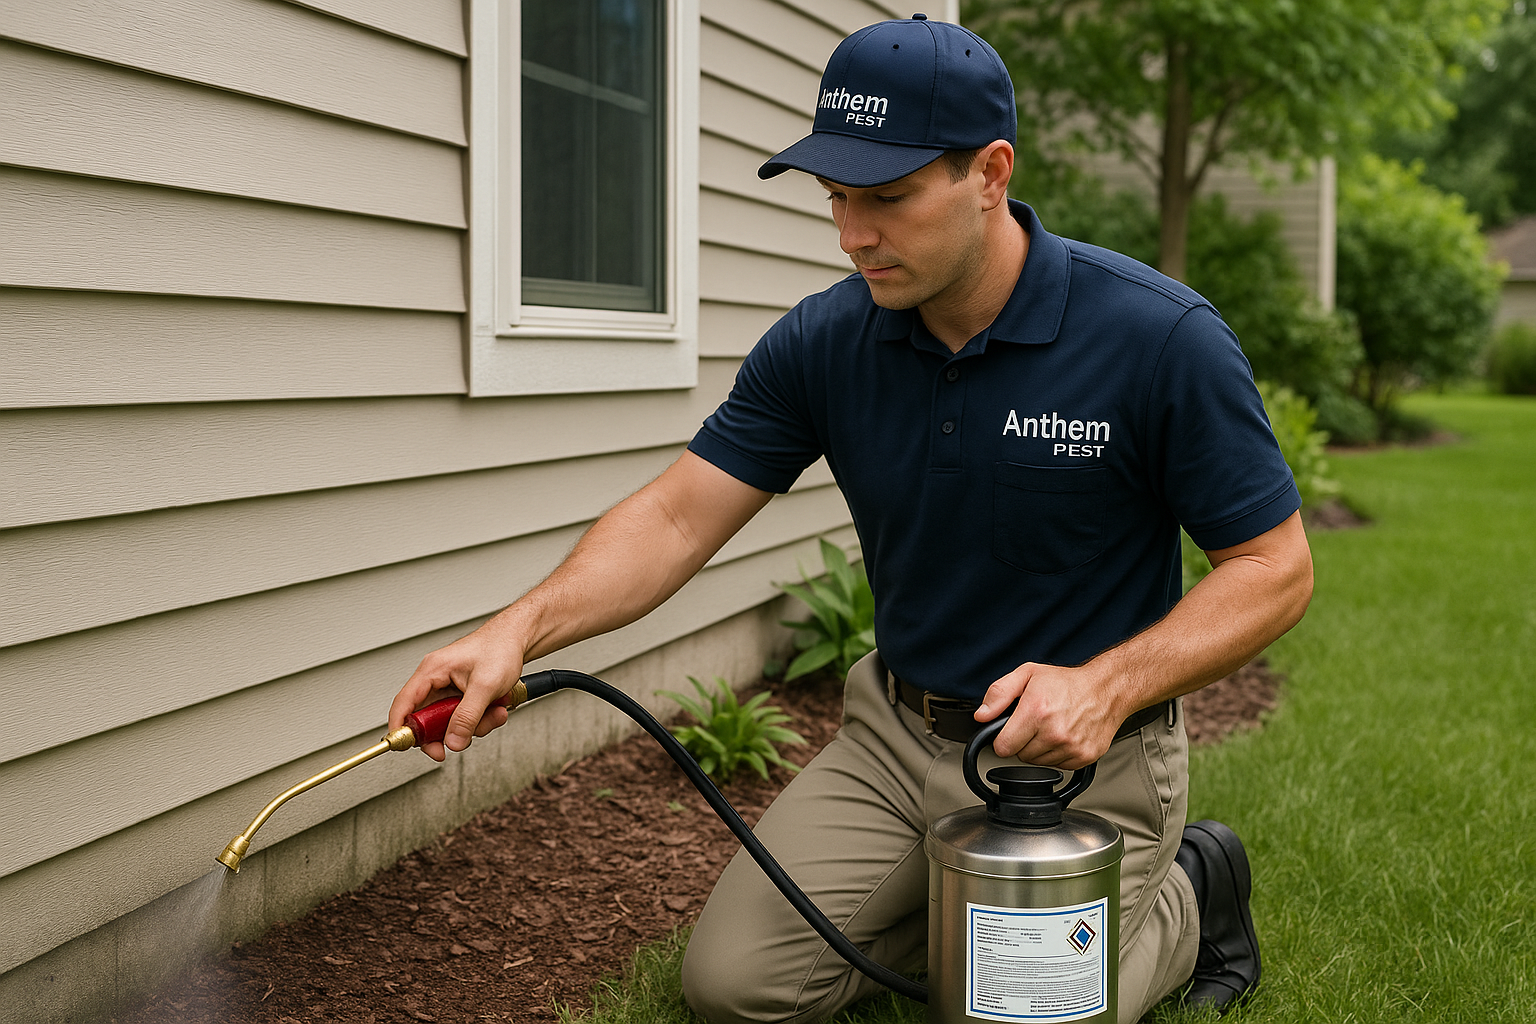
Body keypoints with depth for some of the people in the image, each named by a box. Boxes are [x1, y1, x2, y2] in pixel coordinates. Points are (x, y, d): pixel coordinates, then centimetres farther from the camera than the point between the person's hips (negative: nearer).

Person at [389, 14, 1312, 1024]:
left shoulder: (1161, 338, -20)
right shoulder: (823, 342, -8)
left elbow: (1276, 567, -13)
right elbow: (678, 516, -10)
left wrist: (1108, 684, -28)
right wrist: (522, 627, -27)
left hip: (1085, 759, -4)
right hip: (898, 735, 4)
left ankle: (1187, 896, 18)